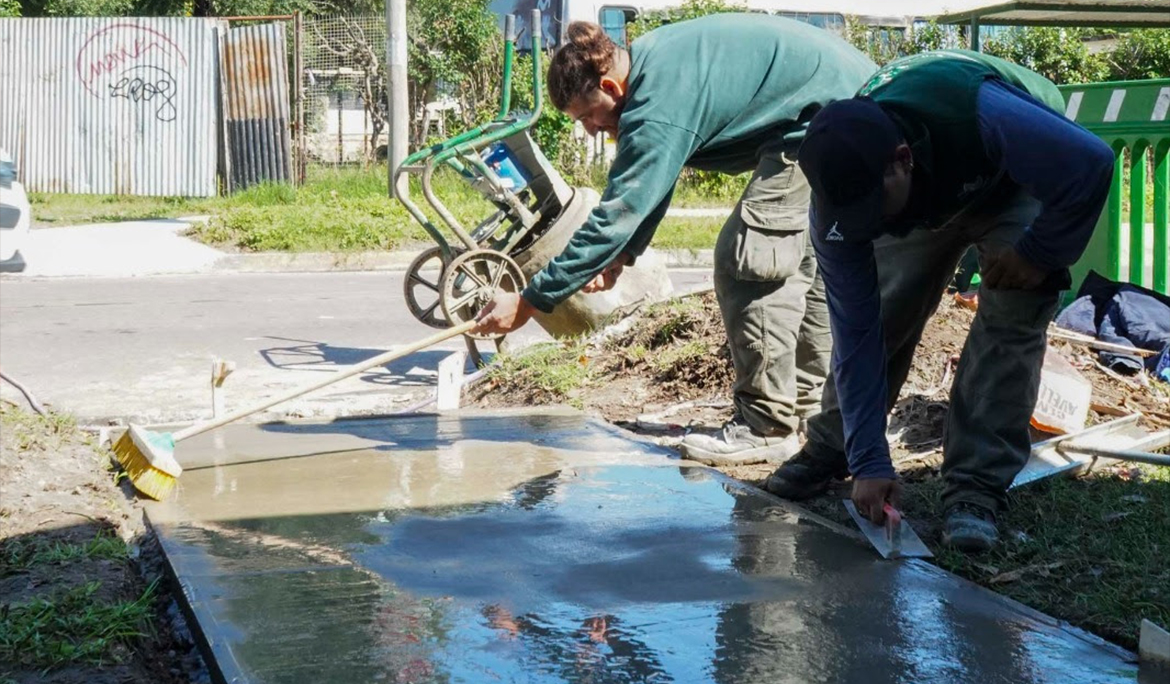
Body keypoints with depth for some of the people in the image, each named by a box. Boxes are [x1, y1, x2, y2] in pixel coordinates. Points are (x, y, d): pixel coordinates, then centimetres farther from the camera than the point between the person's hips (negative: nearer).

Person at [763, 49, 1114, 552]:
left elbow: (1091, 163, -37)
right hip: (925, 201, 3)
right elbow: (856, 335, -28)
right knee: (880, 316, -7)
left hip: (1016, 184, -3)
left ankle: (975, 489, -16)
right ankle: (828, 452, 14)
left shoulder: (977, 114, -48)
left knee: (1010, 320, -20)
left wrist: (1040, 254, -29)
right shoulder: (838, 202, -33)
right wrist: (868, 462, -28)